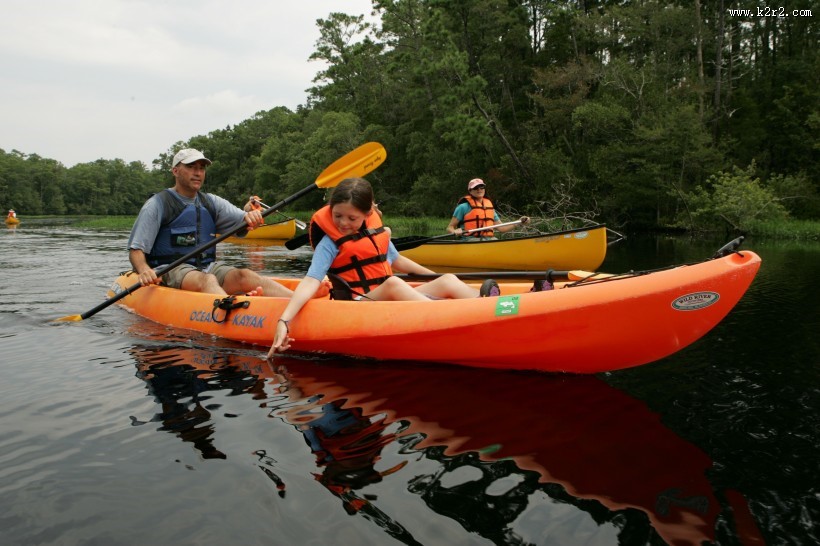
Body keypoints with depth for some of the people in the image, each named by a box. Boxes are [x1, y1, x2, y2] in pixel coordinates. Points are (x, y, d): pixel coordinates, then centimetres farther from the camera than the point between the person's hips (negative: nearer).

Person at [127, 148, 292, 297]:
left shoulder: (211, 202, 16)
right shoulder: (158, 204, 0)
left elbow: (242, 219, 5)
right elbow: (136, 250, -5)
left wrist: (251, 217, -20)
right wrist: (144, 270, -27)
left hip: (207, 267, 4)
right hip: (170, 270, -4)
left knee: (245, 276, -24)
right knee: (207, 280, -36)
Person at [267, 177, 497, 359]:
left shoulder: (376, 230, 9)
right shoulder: (329, 243, -8)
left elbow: (396, 260, 23)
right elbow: (311, 281, -20)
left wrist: (434, 276, 27)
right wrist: (284, 320, -33)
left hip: (392, 300, 7)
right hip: (360, 304, -7)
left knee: (448, 280, -7)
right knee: (393, 283, -36)